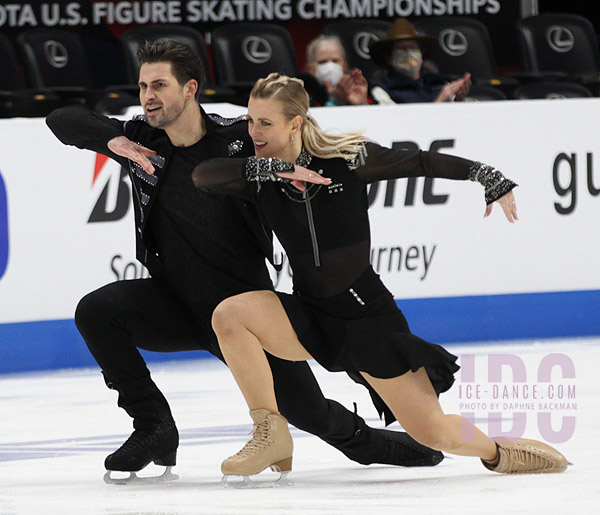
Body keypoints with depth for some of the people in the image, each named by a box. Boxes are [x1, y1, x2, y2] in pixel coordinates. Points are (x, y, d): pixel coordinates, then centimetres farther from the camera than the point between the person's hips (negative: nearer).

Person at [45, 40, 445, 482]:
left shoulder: (239, 137, -12)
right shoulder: (140, 140, -6)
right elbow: (63, 120, -9)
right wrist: (113, 141, -26)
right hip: (176, 304, 2)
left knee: (309, 412, -2)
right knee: (96, 311, -24)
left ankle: (362, 439, 35)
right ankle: (155, 429, -10)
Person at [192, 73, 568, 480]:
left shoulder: (348, 158, -12)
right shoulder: (259, 175, -4)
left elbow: (421, 163, -1)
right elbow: (203, 174, -21)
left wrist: (490, 178, 0)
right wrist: (269, 169, -29)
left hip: (368, 316, -3)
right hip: (310, 317, 3)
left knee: (434, 433, -7)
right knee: (229, 315, -25)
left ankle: (498, 451, 27)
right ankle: (272, 435, -13)